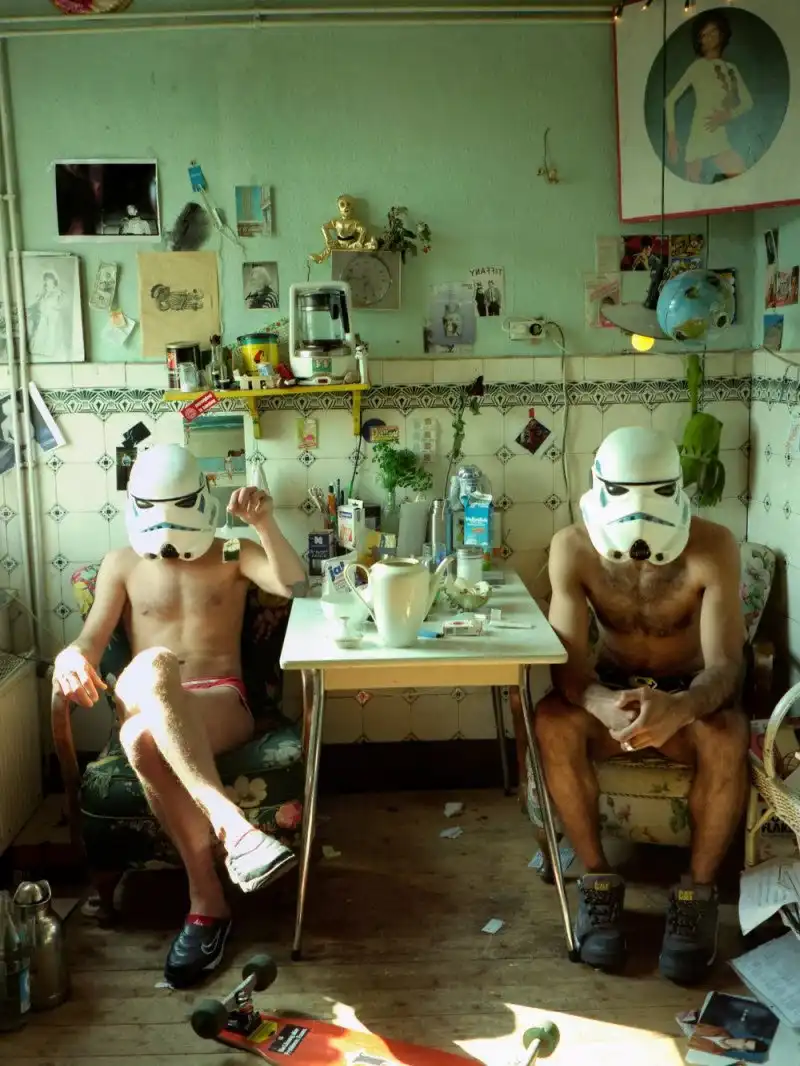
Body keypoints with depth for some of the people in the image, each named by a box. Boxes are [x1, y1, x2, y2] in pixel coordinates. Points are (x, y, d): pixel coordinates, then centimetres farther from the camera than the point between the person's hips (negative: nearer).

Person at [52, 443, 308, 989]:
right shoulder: (121, 564, 19)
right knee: (153, 665, -39)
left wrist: (264, 521, -16)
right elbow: (92, 639, 6)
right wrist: (72, 657, -18)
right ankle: (228, 822, -49)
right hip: (146, 706, 1)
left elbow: (294, 584, -3)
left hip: (222, 704, -1)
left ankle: (205, 900, -35)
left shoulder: (232, 555, 16)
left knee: (144, 738, -38)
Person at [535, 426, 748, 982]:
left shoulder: (713, 546, -24)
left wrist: (680, 708, -52)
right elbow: (569, 660, -24)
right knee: (553, 722, -30)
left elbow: (724, 664, -29)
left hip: (688, 694, -1)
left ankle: (698, 892, -12)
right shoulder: (573, 547, -19)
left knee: (726, 739, -34)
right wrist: (602, 705, -48)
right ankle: (598, 880, -12)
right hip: (612, 689, 1)